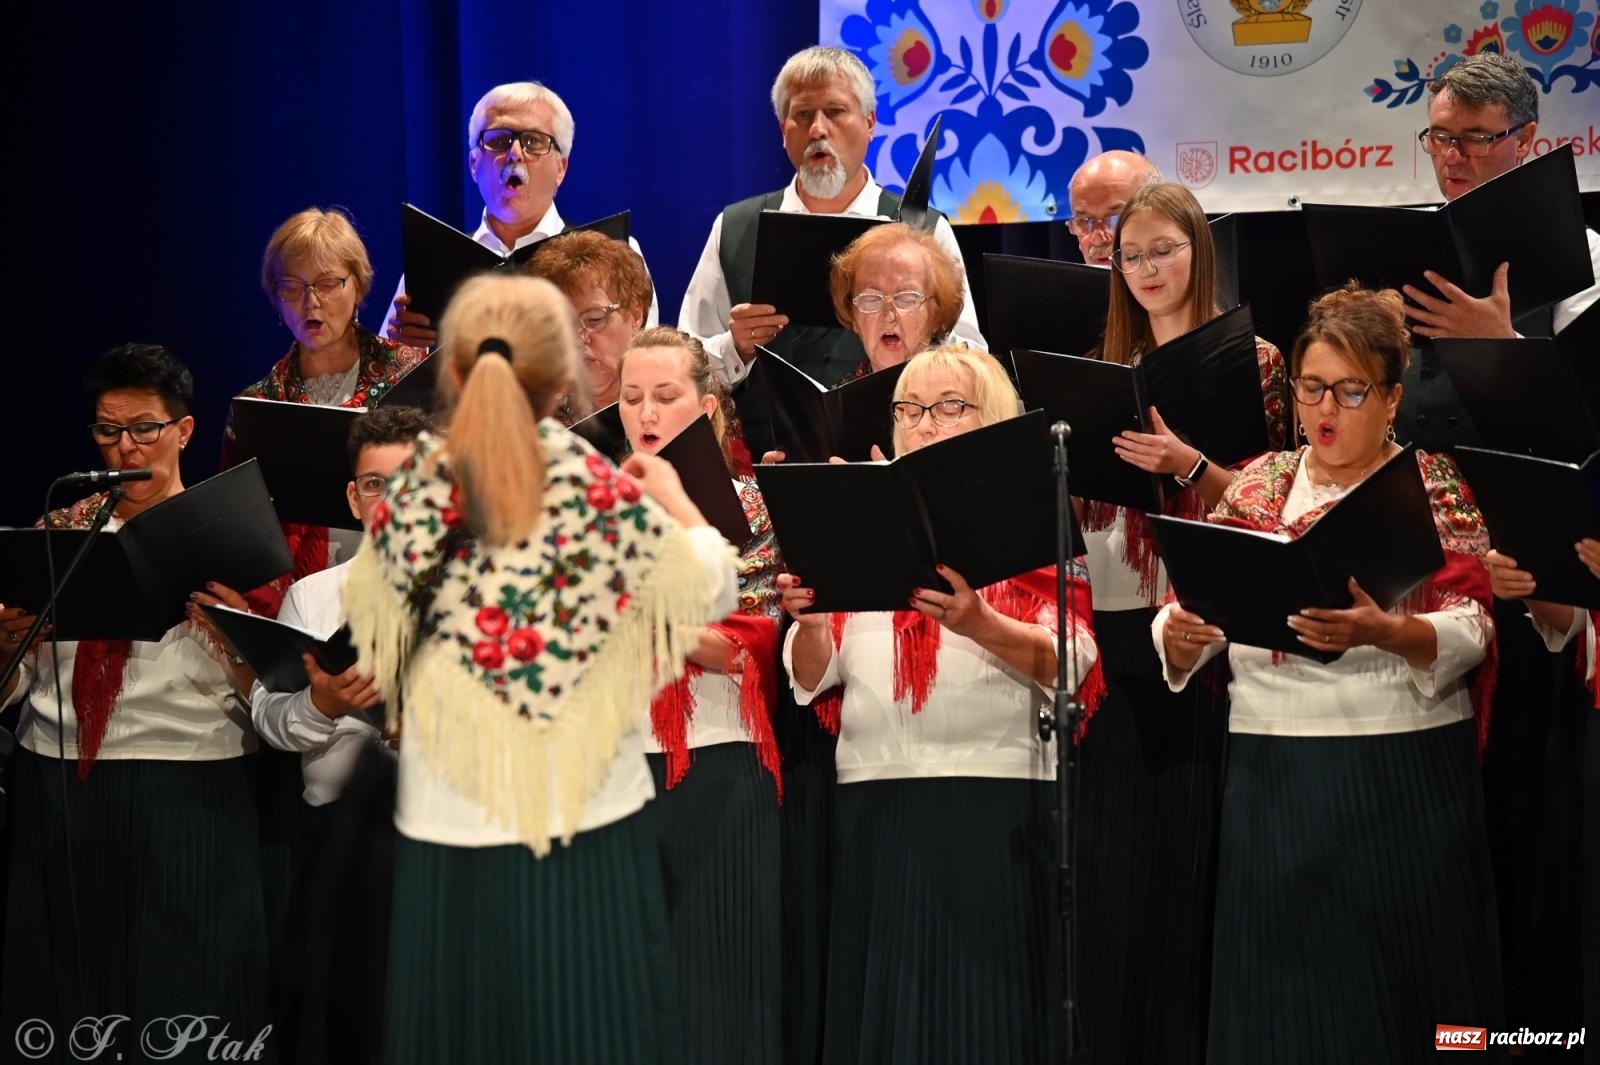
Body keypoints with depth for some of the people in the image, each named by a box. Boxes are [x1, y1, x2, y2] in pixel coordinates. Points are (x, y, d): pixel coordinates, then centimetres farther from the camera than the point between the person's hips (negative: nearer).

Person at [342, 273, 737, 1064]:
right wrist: (672, 495, 23)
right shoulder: (605, 496, -10)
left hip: (451, 828, 1)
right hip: (590, 821, -1)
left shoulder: (410, 505, -7)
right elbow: (712, 592, 5)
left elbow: (367, 625, 10)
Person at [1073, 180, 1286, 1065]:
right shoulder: (1105, 367, 14)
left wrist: (1190, 466, -21)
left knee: (1195, 834, -3)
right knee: (1113, 839, 5)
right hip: (1116, 621, 4)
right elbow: (1084, 501, 14)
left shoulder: (1251, 360, 0)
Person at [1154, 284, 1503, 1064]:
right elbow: (1204, 606, 8)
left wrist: (1383, 633, -29)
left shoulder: (1433, 487, 2)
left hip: (1404, 770, -3)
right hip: (1271, 771, 3)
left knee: (1396, 982, -1)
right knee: (1280, 993, 3)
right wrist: (1180, 637, -15)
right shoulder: (1255, 485, 11)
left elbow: (1471, 631, -9)